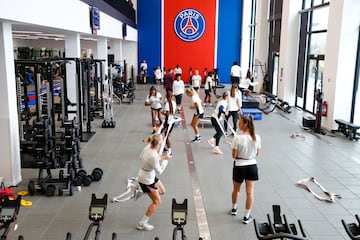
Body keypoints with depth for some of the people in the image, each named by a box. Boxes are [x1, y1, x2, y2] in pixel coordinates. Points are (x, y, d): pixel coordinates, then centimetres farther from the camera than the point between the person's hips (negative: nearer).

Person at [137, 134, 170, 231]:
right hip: (146, 180, -8)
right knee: (157, 202, 7)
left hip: (150, 176, 8)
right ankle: (142, 223, 16)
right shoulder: (153, 157, -37)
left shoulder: (148, 147, -12)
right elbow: (159, 171, -23)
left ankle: (141, 190, 30)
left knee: (162, 191, 23)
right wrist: (165, 160, -11)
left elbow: (141, 157, 8)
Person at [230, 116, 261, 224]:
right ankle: (246, 217, 17)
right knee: (250, 192, 9)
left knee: (236, 190, 21)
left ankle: (234, 209, 42)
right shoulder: (257, 137, -7)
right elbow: (257, 153, 3)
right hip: (252, 165, 3)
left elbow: (234, 155, -14)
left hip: (239, 166, -2)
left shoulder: (237, 138, -20)